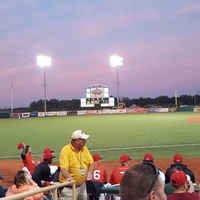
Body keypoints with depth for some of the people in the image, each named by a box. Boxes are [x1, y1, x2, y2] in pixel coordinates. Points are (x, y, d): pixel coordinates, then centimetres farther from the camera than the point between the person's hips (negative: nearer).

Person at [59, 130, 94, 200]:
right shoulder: (65, 150, -17)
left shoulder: (84, 148, 4)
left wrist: (90, 172, -10)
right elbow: (63, 168, -26)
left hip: (82, 185, 6)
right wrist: (69, 177, -44)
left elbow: (91, 162, 9)